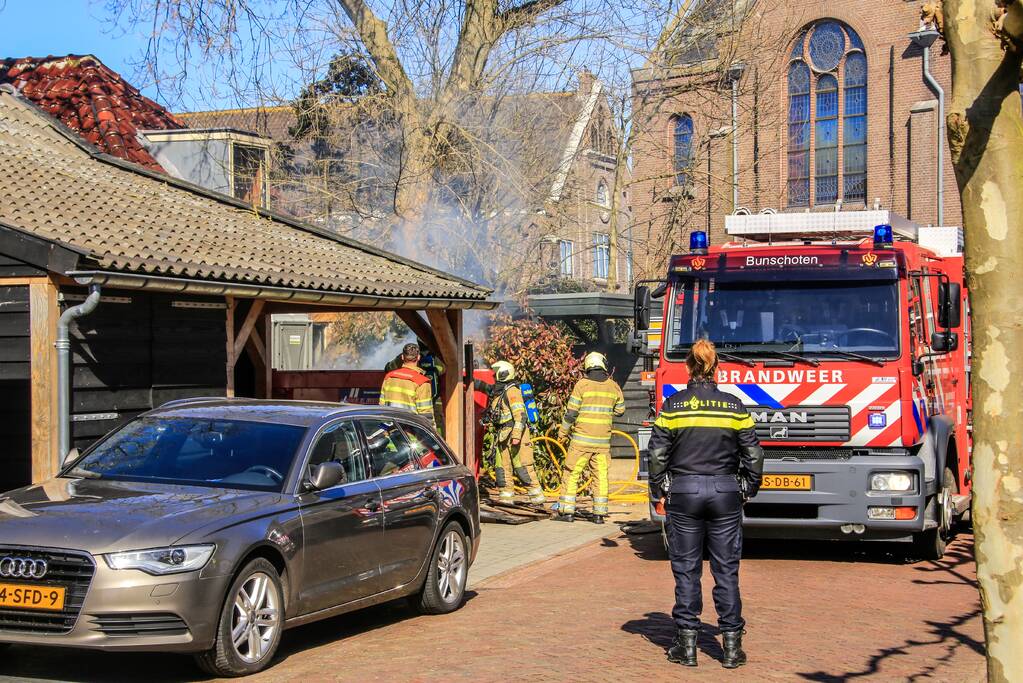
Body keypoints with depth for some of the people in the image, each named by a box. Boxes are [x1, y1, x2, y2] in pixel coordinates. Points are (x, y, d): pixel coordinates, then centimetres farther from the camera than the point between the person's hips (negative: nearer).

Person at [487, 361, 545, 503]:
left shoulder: (511, 390, -13)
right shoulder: (497, 391, 16)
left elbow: (520, 414, -21)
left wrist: (516, 435, -27)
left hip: (514, 434, -9)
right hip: (502, 435, 9)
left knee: (522, 467, -10)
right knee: (502, 467, 8)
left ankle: (537, 495, -6)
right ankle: (506, 495, 14)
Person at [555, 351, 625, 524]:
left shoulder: (582, 384, -7)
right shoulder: (613, 387, 3)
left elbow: (571, 412, -7)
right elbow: (619, 411, 15)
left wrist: (563, 432, 5)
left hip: (582, 439, -3)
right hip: (603, 440, 3)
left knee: (572, 473, 4)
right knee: (601, 476, 9)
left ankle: (567, 511, 2)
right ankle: (599, 513, 7)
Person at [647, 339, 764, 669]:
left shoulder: (672, 406, -4)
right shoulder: (735, 407, -2)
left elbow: (657, 454, -2)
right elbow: (753, 455, 2)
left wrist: (658, 492, 10)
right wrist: (748, 490, 16)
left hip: (683, 493, -1)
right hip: (725, 493, 1)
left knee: (686, 570, 7)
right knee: (726, 570, 7)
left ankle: (687, 644, 8)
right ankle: (731, 645, 8)